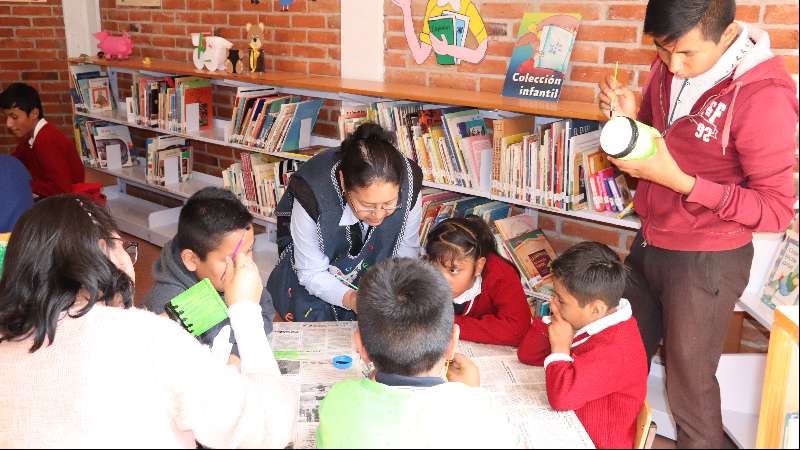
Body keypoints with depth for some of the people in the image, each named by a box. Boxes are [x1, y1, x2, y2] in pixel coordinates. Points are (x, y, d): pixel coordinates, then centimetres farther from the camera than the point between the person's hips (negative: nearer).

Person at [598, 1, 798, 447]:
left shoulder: (763, 95, -23)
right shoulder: (670, 67, -3)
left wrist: (678, 180, -28)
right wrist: (630, 118, -11)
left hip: (706, 262, -6)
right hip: (649, 243, 7)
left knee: (689, 384, 9)